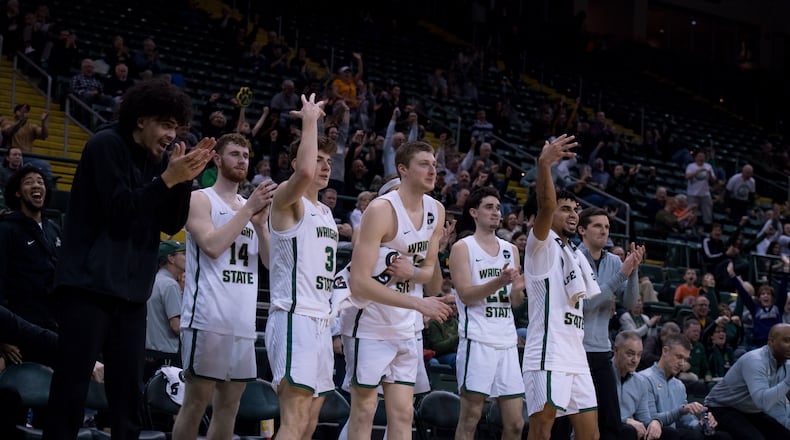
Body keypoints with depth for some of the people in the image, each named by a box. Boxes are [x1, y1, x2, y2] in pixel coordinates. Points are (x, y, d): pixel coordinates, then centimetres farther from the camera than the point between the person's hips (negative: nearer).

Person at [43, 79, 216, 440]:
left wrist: (184, 179, -5)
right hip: (89, 284, -7)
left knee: (128, 392, 5)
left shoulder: (155, 159, 15)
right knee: (71, 387, -7)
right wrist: (168, 178, -18)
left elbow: (172, 224, 8)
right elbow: (119, 209, -15)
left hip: (130, 290, 7)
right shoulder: (106, 144, -6)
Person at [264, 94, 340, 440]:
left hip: (320, 321, 9)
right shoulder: (287, 198, -6)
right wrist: (310, 120, -19)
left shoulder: (326, 212, 21)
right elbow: (304, 173, -30)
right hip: (294, 318, -9)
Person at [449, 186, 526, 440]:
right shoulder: (463, 247, 0)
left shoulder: (510, 250, 18)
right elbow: (466, 295, -11)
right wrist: (499, 282, -24)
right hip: (477, 340, -6)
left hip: (507, 341, 6)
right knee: (470, 417, -4)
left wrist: (517, 290, -4)